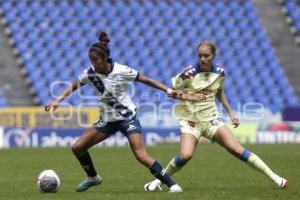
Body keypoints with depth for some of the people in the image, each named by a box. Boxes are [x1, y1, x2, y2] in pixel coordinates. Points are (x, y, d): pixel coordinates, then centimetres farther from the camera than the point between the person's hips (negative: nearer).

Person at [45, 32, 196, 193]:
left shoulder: (121, 71, -19)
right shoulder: (89, 73, -10)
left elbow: (146, 80, -9)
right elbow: (73, 87, 5)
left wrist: (168, 90, -15)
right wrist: (58, 100, -11)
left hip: (127, 117, -5)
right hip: (107, 120, 5)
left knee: (141, 156, -20)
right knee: (77, 148, 0)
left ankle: (171, 184, -12)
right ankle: (92, 178, 25)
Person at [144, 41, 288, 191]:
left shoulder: (219, 73, 0)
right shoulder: (188, 74, -14)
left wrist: (230, 112, 15)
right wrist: (186, 95, -24)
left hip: (211, 119, 3)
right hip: (190, 121, -3)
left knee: (237, 150, -9)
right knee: (185, 156, -26)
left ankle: (274, 178, -3)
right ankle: (158, 181, -4)